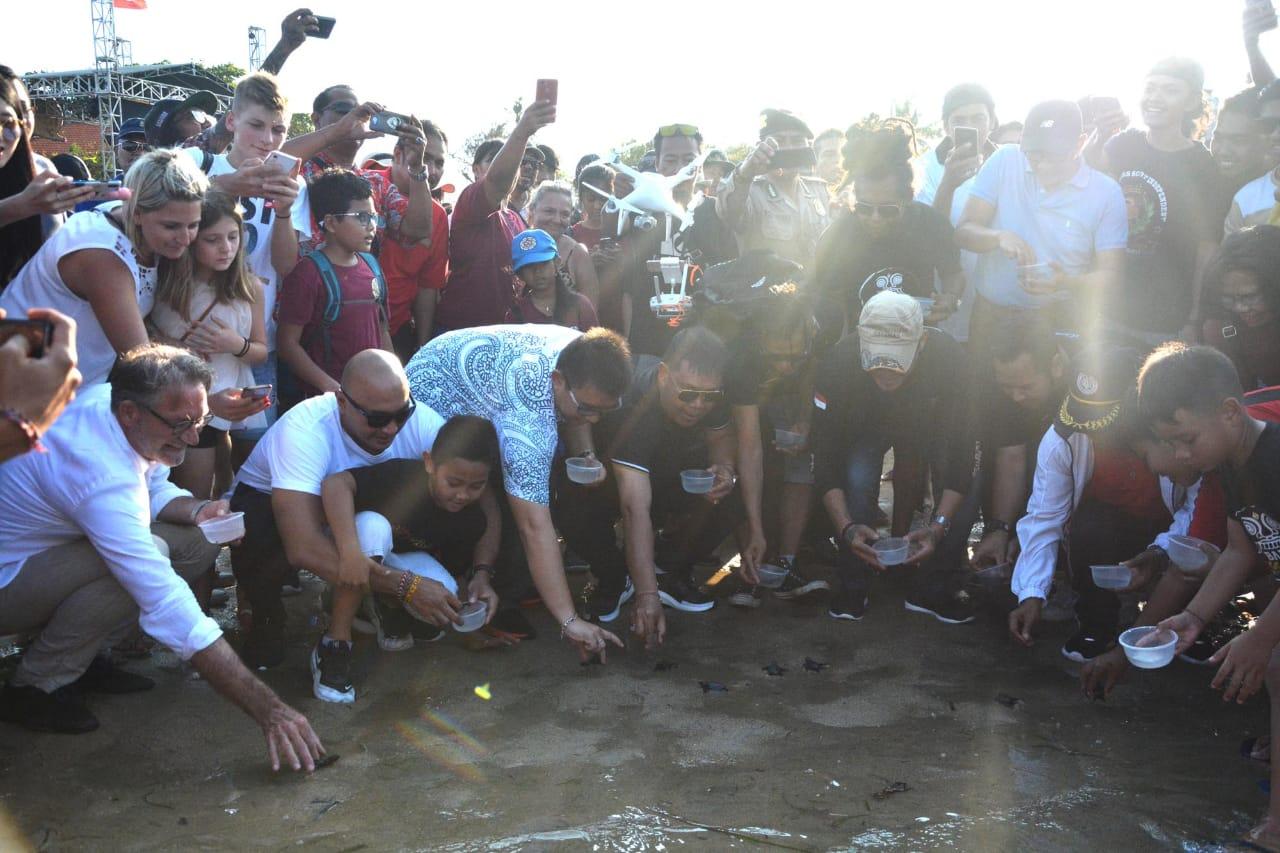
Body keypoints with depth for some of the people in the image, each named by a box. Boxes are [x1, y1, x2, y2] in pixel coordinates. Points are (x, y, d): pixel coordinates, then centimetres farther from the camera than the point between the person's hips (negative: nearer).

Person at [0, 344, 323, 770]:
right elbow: (170, 609, -41)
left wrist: (195, 510, -16)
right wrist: (266, 708, -42)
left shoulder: (108, 398, -12)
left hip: (48, 546, 9)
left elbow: (154, 488, 9)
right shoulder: (100, 475, -37)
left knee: (200, 541, -7)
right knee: (144, 560, -33)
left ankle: (81, 655, 7)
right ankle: (35, 686, -11)